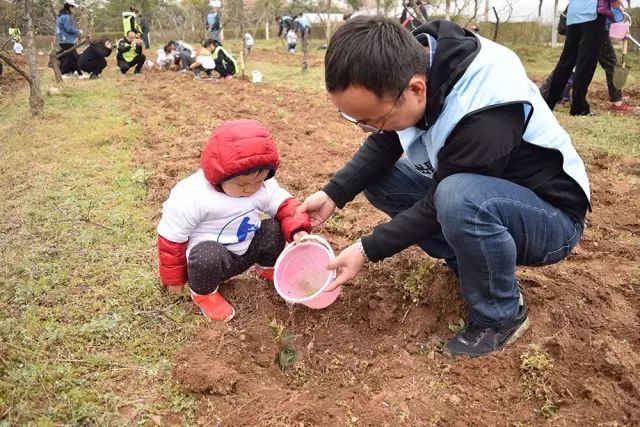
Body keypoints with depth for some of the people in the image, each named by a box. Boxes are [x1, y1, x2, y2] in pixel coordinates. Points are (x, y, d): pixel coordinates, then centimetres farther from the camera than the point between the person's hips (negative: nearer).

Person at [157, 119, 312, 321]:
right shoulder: (191, 197, -28)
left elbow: (284, 204, -4)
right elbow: (171, 237, -17)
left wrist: (298, 230, -26)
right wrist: (174, 278, -7)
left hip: (247, 249, 5)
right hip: (209, 253, -5)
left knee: (274, 229, -17)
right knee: (207, 256, -37)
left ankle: (267, 268, 14)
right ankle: (203, 293, -4)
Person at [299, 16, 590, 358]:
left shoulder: (486, 118, -37)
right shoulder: (410, 64, -15)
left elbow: (438, 207, -25)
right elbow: (383, 145, 0)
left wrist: (366, 251, -17)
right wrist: (333, 194, -11)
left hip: (550, 217, -7)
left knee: (457, 200, -38)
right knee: (377, 178, -4)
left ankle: (502, 316, -11)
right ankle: (473, 261, 6)